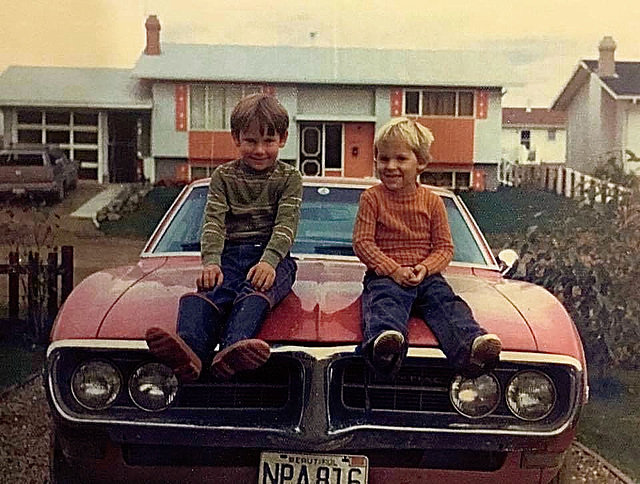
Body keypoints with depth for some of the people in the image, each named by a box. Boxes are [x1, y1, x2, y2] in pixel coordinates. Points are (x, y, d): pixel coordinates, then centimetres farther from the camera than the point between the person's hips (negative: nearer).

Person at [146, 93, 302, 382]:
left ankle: (232, 351, -63)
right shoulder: (224, 176, 16)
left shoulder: (289, 178, 10)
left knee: (255, 292, -36)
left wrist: (269, 261, -24)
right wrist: (211, 261, -18)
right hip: (230, 254, 2)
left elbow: (286, 224, -4)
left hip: (273, 256, -2)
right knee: (209, 290, -31)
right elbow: (214, 222, 2)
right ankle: (189, 350, -59)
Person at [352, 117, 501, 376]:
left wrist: (425, 268, -11)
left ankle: (472, 345, -48)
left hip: (426, 276, 3)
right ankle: (384, 337, -64)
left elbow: (445, 247, 10)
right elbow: (362, 242, -2)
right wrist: (394, 270, -13)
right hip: (384, 275, -3)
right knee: (386, 303, -33)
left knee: (445, 302, -24)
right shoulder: (372, 198, 5)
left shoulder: (432, 202, 10)